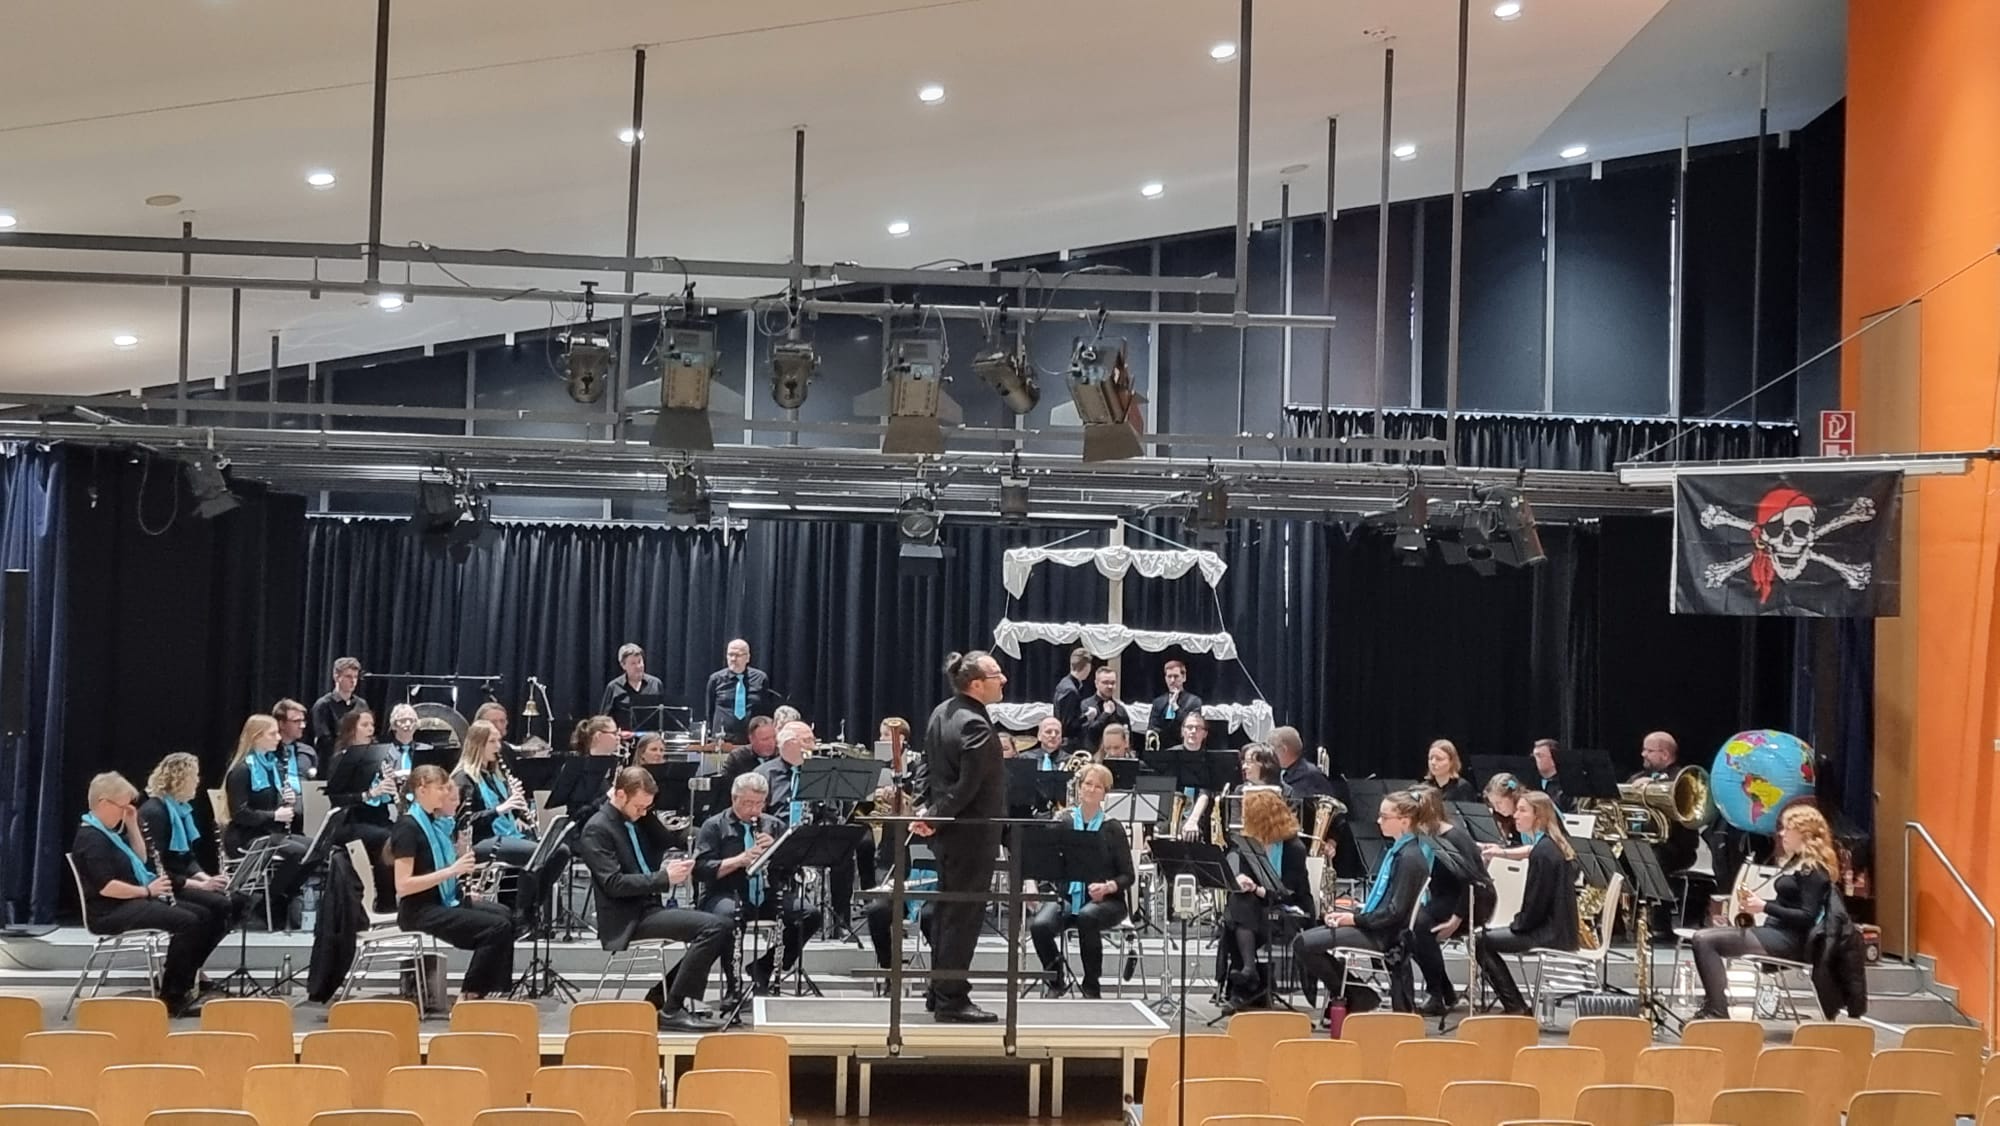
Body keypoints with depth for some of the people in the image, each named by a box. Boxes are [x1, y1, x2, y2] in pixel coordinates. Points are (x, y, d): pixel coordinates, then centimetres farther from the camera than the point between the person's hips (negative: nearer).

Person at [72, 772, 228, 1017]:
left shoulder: (110, 832, 16)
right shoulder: (90, 838, -15)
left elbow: (140, 860, 19)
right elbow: (105, 886, -25)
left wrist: (132, 825, 8)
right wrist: (147, 890, -20)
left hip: (134, 901, 10)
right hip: (111, 910, -10)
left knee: (203, 918, 0)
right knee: (186, 922, -26)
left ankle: (177, 979, 3)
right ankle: (171, 998, -21)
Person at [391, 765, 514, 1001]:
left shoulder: (436, 822, 11)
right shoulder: (408, 827, -15)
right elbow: (402, 886, -22)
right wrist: (451, 871, -25)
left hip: (444, 901, 9)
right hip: (419, 911, -9)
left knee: (505, 915, -3)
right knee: (497, 927, -19)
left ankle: (486, 990, 2)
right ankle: (468, 997, -10)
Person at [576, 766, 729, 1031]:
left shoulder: (635, 820, 16)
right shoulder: (597, 830, -10)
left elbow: (668, 845, 19)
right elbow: (613, 884, -19)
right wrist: (664, 878, -22)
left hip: (650, 906, 9)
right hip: (628, 919, -9)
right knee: (714, 927, -22)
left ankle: (661, 997, 6)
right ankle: (671, 1011, -18)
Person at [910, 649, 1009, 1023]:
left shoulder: (942, 712, 7)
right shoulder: (976, 727, -23)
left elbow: (931, 767, 15)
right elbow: (966, 788, -24)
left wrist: (928, 808, 13)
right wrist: (935, 816, -12)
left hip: (947, 832, 10)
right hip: (971, 834, -10)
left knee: (948, 912, 17)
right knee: (964, 917, -1)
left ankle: (940, 993, 26)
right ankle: (952, 1000, 5)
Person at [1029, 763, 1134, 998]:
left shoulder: (1112, 828, 1)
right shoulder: (1063, 821, 6)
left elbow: (1127, 876, -1)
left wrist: (1108, 887, -20)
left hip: (1105, 900, -2)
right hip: (1067, 895, 2)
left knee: (1087, 917, -37)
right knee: (1039, 925, -28)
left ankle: (1091, 985, -15)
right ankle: (1055, 981, 0)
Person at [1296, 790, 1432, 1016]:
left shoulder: (1410, 858, -17)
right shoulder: (1399, 850, 13)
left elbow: (1395, 912, -20)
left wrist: (1356, 919, -15)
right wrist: (1362, 908, 7)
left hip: (1383, 935, -10)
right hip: (1375, 926, 10)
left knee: (1306, 944, -17)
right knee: (1306, 939, 7)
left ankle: (1348, 998, -1)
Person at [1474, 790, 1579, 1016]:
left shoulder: (1543, 852, -19)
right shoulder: (1555, 845, 11)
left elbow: (1536, 902, -19)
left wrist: (1518, 925, -3)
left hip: (1551, 932, -10)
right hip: (1559, 927, 10)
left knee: (1482, 942, -4)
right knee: (1488, 935, 15)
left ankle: (1515, 1008, 0)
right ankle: (1514, 1006, 14)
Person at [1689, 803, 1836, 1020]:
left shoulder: (1814, 870, -10)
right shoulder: (1793, 862, 20)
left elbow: (1807, 917, -18)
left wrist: (1764, 907, -20)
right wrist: (1754, 901, 6)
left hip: (1789, 940, -10)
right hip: (1774, 931, 10)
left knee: (1704, 940, -21)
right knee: (1703, 937, -5)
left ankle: (1717, 1014, -21)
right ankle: (1712, 1008, -11)